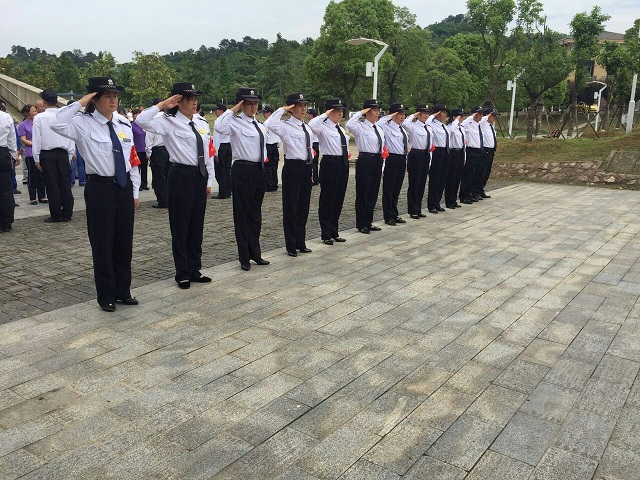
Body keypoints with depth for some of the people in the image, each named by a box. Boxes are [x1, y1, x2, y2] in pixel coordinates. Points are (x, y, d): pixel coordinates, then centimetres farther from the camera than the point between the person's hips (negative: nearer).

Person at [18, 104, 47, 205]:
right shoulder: (23, 125, -1)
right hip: (30, 154, -4)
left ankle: (42, 197, 15)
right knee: (32, 177, -1)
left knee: (42, 176, 7)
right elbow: (23, 140, -7)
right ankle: (33, 198, 6)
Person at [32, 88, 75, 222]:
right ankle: (67, 214, 11)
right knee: (65, 185, 7)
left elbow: (36, 139, -5)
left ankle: (56, 215, 6)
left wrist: (37, 158, 2)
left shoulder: (39, 118, -7)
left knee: (52, 186, 3)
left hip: (47, 155, -2)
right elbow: (71, 138, 3)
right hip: (63, 154, 2)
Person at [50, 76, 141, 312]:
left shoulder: (124, 125, 8)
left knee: (124, 242, 12)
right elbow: (56, 124, -27)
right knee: (102, 244, 5)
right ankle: (106, 296, 21)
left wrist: (135, 192, 10)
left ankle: (123, 291, 28)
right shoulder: (84, 123, -7)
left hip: (124, 187, 5)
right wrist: (80, 103, -19)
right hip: (100, 187, -5)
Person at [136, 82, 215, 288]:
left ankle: (194, 270, 27)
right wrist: (163, 105, -16)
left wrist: (209, 181, 11)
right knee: (180, 226, 4)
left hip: (200, 176, 6)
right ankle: (182, 273, 18)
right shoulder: (169, 122, -8)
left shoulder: (202, 123, 10)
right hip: (181, 176, -6)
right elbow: (142, 121, -25)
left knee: (197, 225, 14)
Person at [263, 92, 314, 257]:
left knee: (303, 207, 13)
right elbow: (269, 125, -30)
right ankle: (291, 246, 12)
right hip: (293, 167, -7)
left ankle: (300, 243, 25)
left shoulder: (306, 127, 14)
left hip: (306, 168, 7)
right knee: (291, 207, 1)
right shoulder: (285, 126, -9)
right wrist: (281, 110, -17)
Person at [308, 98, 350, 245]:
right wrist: (325, 115, -20)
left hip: (343, 164, 8)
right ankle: (326, 234, 12)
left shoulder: (341, 129, 16)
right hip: (330, 164, -8)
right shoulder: (323, 127, -9)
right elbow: (311, 125, -31)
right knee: (327, 200, 2)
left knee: (339, 200, 13)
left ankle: (334, 232, 25)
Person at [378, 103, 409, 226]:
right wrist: (390, 117, -18)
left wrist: (405, 162, 21)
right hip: (391, 159, -8)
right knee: (388, 189, 1)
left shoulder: (402, 128, 16)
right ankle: (389, 217, 9)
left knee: (397, 189, 15)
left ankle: (394, 215, 25)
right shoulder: (387, 127, -9)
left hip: (402, 159, 8)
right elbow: (378, 124, -29)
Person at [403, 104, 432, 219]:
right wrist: (413, 116, -18)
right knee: (414, 184, -1)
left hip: (426, 155, 8)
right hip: (416, 155, -8)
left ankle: (418, 209, 22)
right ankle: (413, 211, 8)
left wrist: (430, 160, 16)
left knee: (422, 183, 12)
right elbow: (404, 123, -32)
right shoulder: (413, 126, -9)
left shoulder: (429, 127, 13)